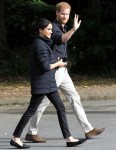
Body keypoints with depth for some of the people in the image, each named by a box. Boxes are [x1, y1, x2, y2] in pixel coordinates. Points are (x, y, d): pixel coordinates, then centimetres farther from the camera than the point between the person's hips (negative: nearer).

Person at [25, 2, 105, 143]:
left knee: (74, 98, 8)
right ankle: (31, 133, 3)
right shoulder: (53, 27, -14)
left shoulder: (63, 28, 15)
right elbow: (60, 39, -36)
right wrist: (73, 29, -51)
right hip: (54, 70, -9)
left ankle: (88, 130, 10)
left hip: (62, 70, 9)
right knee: (44, 101, -4)